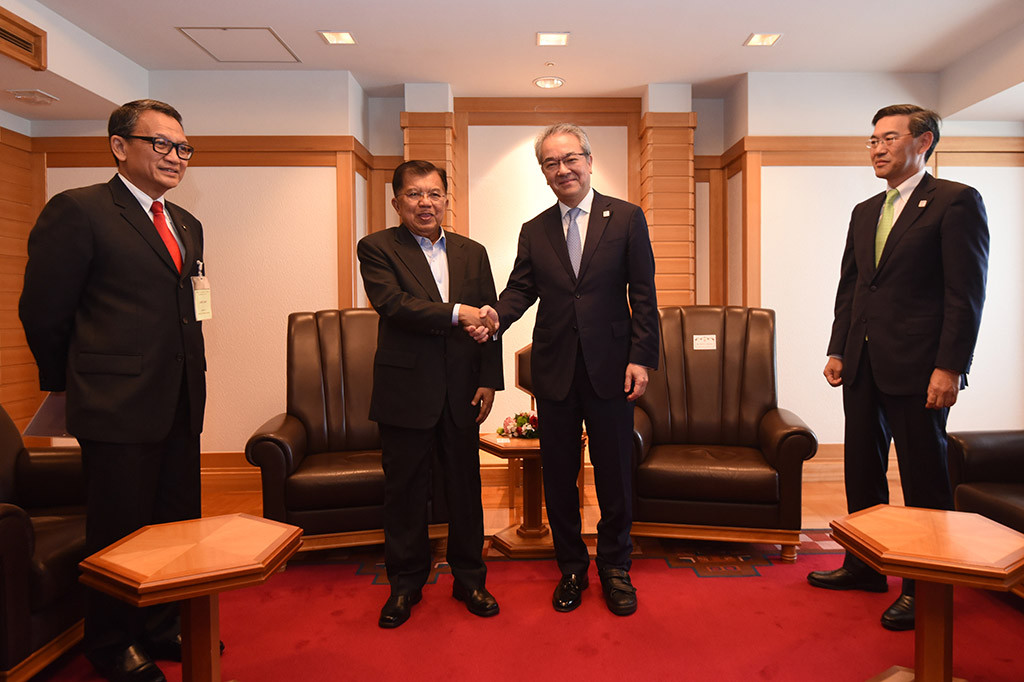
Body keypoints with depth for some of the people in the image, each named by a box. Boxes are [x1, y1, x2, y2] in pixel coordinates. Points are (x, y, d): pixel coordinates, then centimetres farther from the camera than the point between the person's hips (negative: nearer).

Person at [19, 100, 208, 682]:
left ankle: (163, 628, 37)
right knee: (121, 532, 9)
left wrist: (189, 378, 11)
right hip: (118, 408, -7)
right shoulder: (78, 210, -7)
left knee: (177, 524, 16)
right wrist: (71, 385, 4)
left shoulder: (186, 225, 14)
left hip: (181, 404, 7)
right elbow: (42, 312, -6)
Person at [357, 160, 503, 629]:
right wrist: (456, 313, -19)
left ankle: (469, 578, 29)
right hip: (406, 392, -3)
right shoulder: (376, 248, -1)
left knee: (465, 487, 11)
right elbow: (392, 304, -17)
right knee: (405, 491, 8)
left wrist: (489, 380, 1)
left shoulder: (472, 253, 11)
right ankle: (405, 584, 27)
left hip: (461, 392, 3)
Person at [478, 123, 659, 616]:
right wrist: (497, 316, -19)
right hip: (555, 371, 3)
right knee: (559, 477, 11)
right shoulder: (534, 231, 11)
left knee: (615, 477, 8)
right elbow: (521, 288, 3)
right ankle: (571, 569, 30)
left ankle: (615, 569, 29)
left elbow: (643, 294, -2)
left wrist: (641, 357, -9)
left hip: (610, 369, -2)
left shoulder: (627, 219, 2)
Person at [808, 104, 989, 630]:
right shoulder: (865, 211, 16)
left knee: (923, 479, 4)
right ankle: (864, 566, 30)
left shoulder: (956, 201, -4)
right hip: (862, 366, 7)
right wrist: (837, 350, 10)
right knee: (862, 470, 15)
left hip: (916, 368, -7)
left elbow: (966, 292, -11)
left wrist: (950, 367, -16)